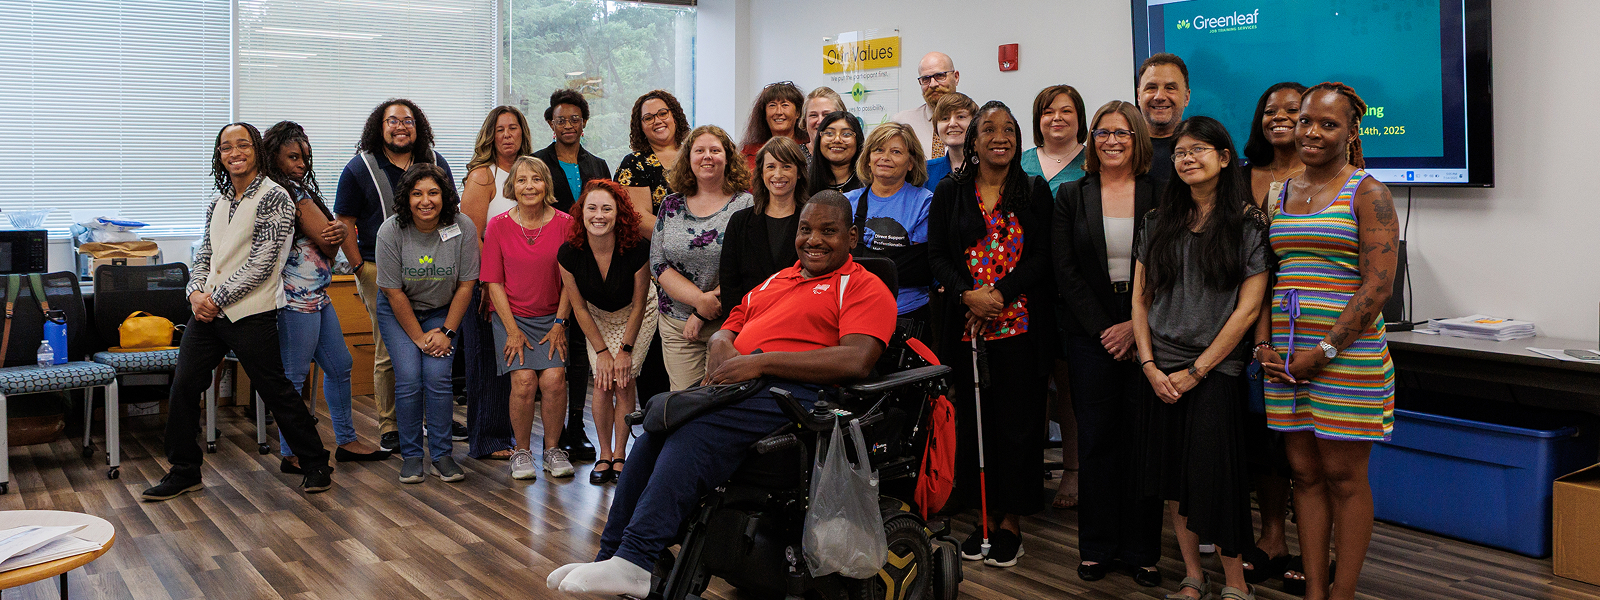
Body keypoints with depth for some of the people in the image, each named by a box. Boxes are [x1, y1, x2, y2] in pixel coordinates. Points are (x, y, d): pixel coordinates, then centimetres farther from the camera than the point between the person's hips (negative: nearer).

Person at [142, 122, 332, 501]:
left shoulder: (274, 197, -7)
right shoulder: (218, 201, 15)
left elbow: (262, 263, -13)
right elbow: (204, 253, 16)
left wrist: (218, 298, -13)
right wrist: (197, 292, -3)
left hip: (250, 313, -7)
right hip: (208, 309, 7)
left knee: (276, 391, 0)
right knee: (184, 385, 4)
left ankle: (316, 465, 15)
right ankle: (184, 473, 19)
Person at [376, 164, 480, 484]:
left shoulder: (462, 227, -17)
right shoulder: (391, 231, -19)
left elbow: (466, 284, -9)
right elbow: (394, 292, -14)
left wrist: (446, 332, -11)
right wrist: (419, 338, -13)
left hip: (445, 311, 1)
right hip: (398, 311, 0)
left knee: (437, 376, -15)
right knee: (409, 378, -14)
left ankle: (441, 455, -2)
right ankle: (411, 456, 1)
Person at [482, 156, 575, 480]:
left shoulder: (564, 223, -1)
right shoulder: (498, 225, -1)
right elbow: (494, 282, -1)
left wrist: (559, 324, -4)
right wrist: (512, 330, -7)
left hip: (551, 317, 1)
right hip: (512, 316, 0)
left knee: (554, 378, -19)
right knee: (524, 380, -19)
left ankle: (552, 449, 2)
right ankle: (521, 451, 2)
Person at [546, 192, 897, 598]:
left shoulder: (864, 287, 4)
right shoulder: (774, 282, 29)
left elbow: (857, 360, -13)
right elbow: (727, 330, 31)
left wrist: (761, 362, -16)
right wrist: (723, 348, 2)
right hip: (735, 382, 8)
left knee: (694, 433, -29)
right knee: (651, 436, -15)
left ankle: (634, 564, -30)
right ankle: (611, 558, -10)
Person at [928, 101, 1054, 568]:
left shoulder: (1036, 192, 6)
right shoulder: (950, 192, 8)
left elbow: (1042, 258, -2)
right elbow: (937, 256, 2)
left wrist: (999, 294, -14)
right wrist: (968, 294, -14)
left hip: (1020, 325, -1)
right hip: (966, 327, 1)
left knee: (1017, 423, 1)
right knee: (974, 422, 5)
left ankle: (1010, 521, 13)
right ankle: (985, 516, 17)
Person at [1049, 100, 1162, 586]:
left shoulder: (1159, 196, 5)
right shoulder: (1071, 196, 7)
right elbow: (1066, 271, 1)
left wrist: (1136, 325, -10)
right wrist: (1104, 329, -7)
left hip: (1146, 332, 0)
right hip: (1090, 335, 1)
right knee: (1095, 439, 4)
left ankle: (1142, 549, 13)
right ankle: (1097, 547, 16)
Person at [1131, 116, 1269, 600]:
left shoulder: (1248, 224, -3)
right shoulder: (1158, 222, 9)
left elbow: (1247, 309, -8)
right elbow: (1140, 297, 9)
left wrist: (1196, 370, -10)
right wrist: (1149, 365, -2)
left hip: (1216, 370, -4)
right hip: (1161, 370, 4)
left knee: (1212, 474, -5)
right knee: (1173, 474, 7)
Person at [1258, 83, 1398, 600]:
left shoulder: (1368, 194, -4)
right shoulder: (1281, 194, 14)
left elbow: (1378, 287, -11)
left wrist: (1326, 350, -16)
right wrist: (1263, 344, 0)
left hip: (1346, 353, -5)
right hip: (1286, 357, 6)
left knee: (1345, 477, 3)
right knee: (1305, 474, 10)